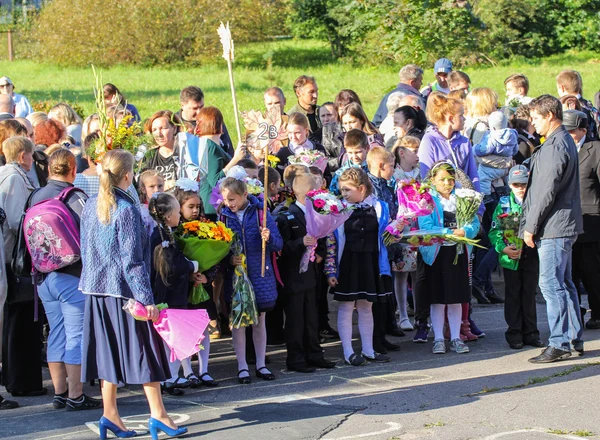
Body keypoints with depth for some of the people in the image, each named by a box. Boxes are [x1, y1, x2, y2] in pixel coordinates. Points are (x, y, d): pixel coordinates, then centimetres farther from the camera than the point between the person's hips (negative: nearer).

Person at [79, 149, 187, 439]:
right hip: (125, 290, -7)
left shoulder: (91, 206, 6)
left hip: (96, 288, 7)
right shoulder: (126, 210, -16)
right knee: (144, 350, 1)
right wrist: (146, 298, -16)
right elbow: (132, 259, -18)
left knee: (108, 351, 11)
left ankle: (110, 415, 13)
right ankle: (157, 414, 3)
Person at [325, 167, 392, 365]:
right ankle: (348, 353, 8)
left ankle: (368, 350, 21)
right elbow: (331, 241, -6)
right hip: (346, 265, -3)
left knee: (366, 307, 13)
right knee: (346, 307, 2)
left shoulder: (379, 207, 1)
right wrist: (331, 270, -10)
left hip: (369, 264, 3)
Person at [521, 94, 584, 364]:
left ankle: (559, 344, -9)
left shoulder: (555, 146, -17)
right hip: (563, 225, 11)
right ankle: (574, 338, 20)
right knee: (564, 283, 15)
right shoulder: (564, 142, 16)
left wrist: (531, 226, -14)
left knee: (551, 284, -9)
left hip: (554, 227, -11)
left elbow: (547, 191, -20)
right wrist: (532, 224, 20)